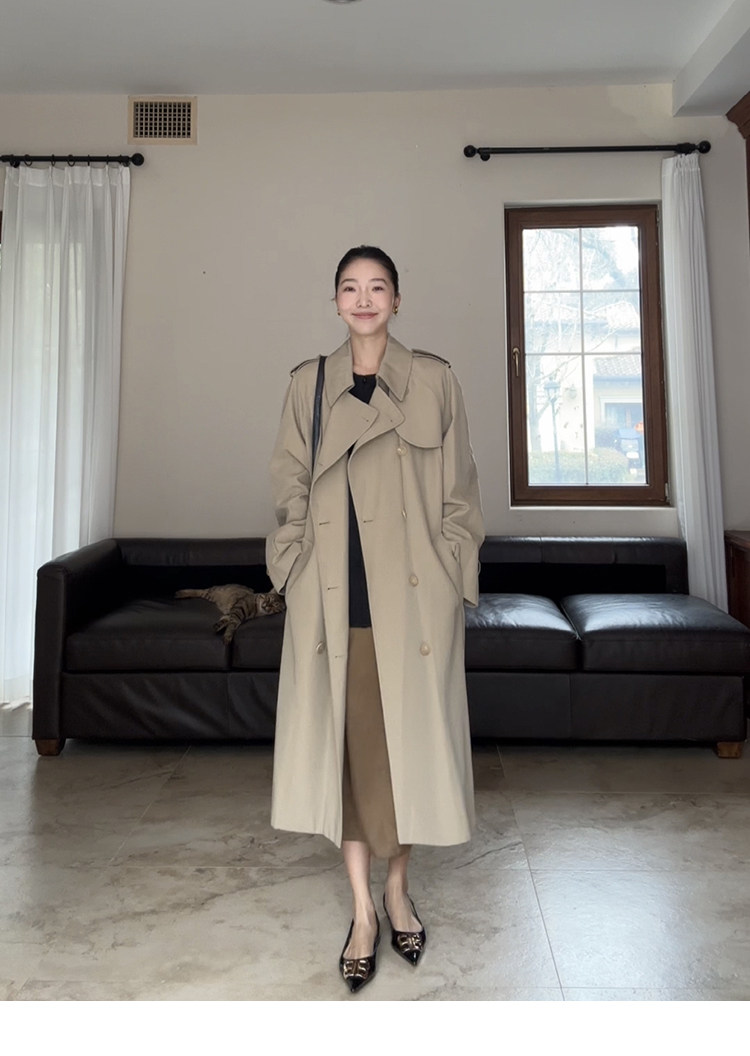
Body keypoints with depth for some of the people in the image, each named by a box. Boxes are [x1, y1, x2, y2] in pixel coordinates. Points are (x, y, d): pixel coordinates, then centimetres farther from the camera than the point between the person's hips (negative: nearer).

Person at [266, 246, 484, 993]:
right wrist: (293, 578, 1)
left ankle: (398, 888, 29)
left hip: (414, 592, -1)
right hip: (333, 592, 1)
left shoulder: (434, 381, 5)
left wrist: (455, 582, -2)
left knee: (409, 735, 6)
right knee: (344, 739, 4)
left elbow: (458, 492, 4)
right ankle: (363, 910, 20)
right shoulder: (308, 384, 9)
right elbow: (291, 492, 10)